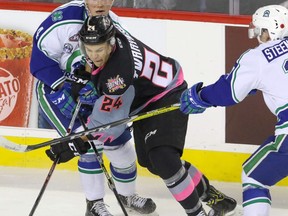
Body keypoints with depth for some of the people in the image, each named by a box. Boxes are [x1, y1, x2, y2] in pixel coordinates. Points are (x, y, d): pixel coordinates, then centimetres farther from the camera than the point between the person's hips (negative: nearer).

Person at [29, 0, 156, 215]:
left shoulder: (115, 26, -8)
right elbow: (40, 52, -21)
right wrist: (65, 87, -27)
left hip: (92, 93, 6)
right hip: (54, 90, -6)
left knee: (121, 142, 8)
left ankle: (128, 195, 34)